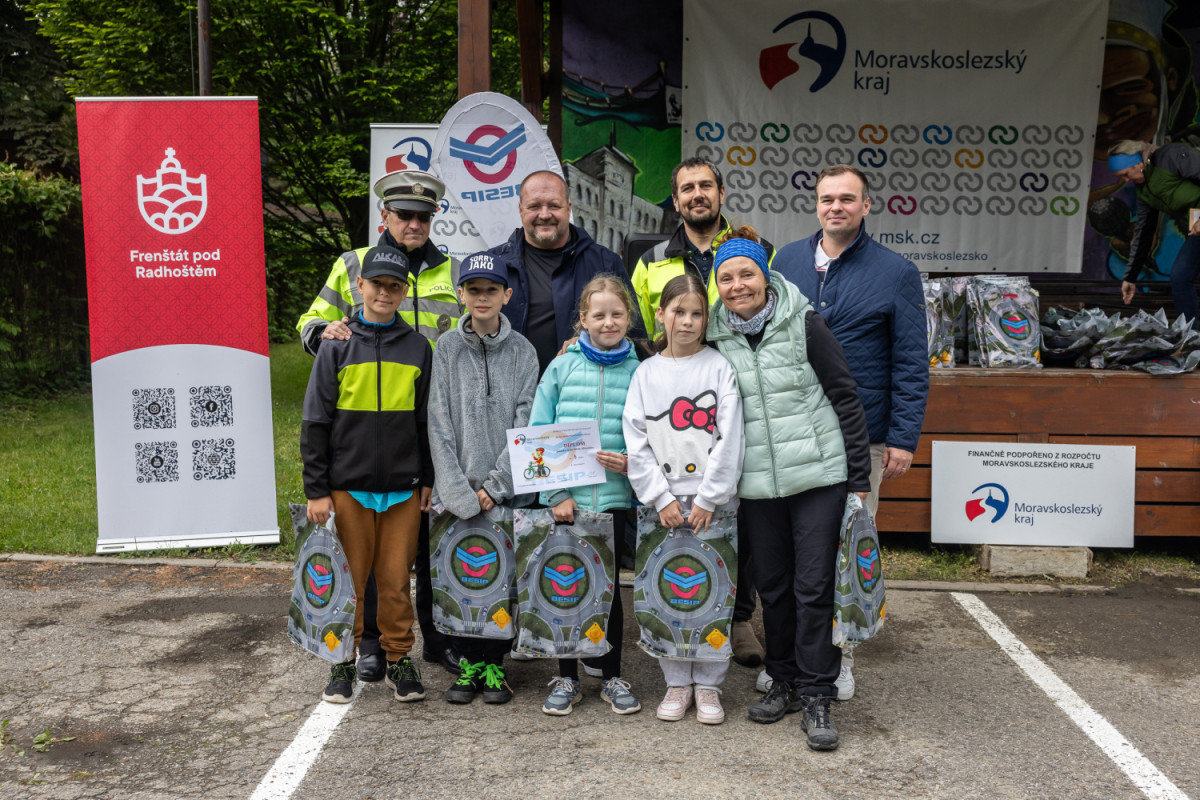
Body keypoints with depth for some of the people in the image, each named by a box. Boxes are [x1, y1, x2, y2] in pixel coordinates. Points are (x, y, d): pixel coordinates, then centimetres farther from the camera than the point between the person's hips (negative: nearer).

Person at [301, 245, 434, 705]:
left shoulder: (419, 348, 6)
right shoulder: (338, 347, 1)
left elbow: (428, 421, 10)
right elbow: (315, 422, 0)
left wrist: (428, 479, 7)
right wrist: (316, 490, -4)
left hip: (403, 489, 1)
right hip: (348, 486, -1)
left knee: (396, 579, 6)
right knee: (347, 579, 6)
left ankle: (399, 659, 21)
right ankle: (343, 663, 21)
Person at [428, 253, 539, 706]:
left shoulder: (523, 352, 3)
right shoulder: (446, 349, 3)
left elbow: (524, 424, -2)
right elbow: (440, 426, -2)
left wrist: (494, 485, -9)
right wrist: (461, 493, -10)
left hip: (507, 490, 0)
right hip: (457, 492, 0)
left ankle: (494, 664, 17)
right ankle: (467, 664, 19)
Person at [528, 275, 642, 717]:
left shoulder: (638, 372, 2)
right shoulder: (562, 367, 1)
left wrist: (633, 462, -13)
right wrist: (557, 493, -8)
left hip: (613, 497, 0)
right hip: (565, 497, 0)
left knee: (607, 585, 9)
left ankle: (612, 676, 25)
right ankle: (566, 678, 23)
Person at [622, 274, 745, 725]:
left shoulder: (720, 367, 1)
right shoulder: (646, 373, 7)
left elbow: (730, 439, -5)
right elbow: (636, 442, 2)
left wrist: (707, 498, -11)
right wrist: (661, 498, -7)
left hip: (714, 501, -1)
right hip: (663, 501, 2)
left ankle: (709, 685, 18)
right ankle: (677, 683, 20)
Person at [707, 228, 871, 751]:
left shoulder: (804, 324, -5)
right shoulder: (717, 339, 5)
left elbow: (845, 398, -2)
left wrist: (860, 477, -4)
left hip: (818, 475, -3)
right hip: (758, 485, 4)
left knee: (815, 586, -2)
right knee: (773, 586, 12)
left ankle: (816, 696, 9)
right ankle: (785, 681, 28)